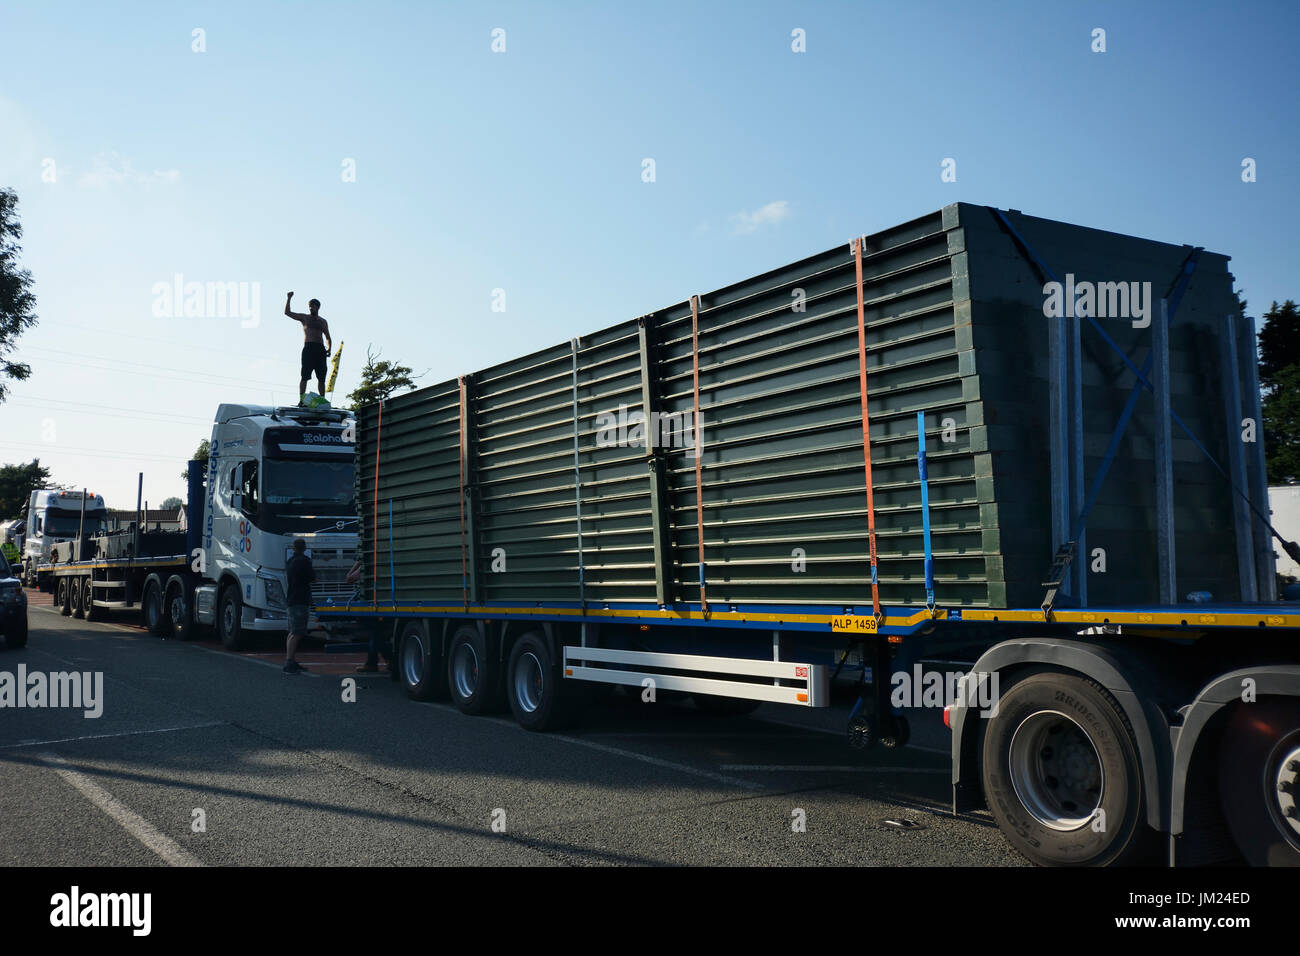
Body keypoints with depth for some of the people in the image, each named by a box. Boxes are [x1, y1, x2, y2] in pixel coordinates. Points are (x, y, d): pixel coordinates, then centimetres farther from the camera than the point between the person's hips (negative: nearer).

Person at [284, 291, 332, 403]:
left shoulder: (323, 322, 21)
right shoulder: (304, 318, 14)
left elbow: (328, 338, 24)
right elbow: (287, 312, 8)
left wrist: (329, 349, 6)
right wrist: (289, 299, -1)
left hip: (320, 349, 3)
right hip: (308, 348, -3)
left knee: (321, 377, 0)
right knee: (305, 376, -11)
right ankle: (301, 400, -14)